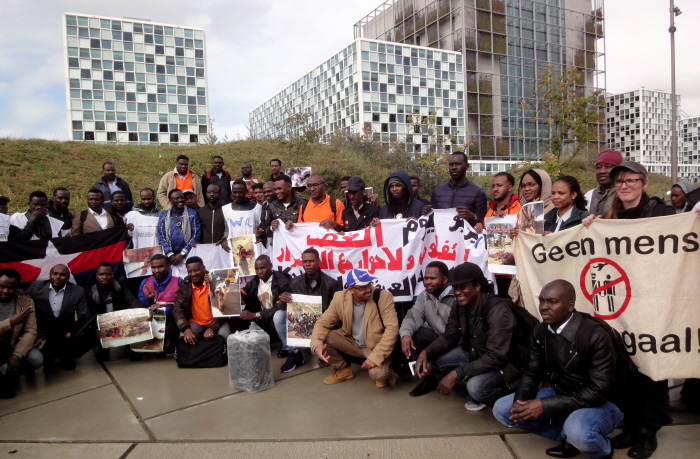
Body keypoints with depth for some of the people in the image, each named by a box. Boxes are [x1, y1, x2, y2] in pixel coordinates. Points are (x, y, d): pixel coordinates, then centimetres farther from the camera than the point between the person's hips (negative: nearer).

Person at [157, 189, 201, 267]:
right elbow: (161, 237, 4)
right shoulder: (163, 215, 9)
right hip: (169, 257, 1)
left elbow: (196, 235, -2)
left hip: (187, 255, -1)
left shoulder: (192, 214, 4)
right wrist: (170, 254, -9)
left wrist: (182, 254, -8)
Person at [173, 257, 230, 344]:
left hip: (215, 322, -2)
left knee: (224, 335, -30)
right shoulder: (184, 285, -2)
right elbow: (177, 308, -8)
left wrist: (212, 327, -30)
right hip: (195, 323, 2)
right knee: (184, 337, -28)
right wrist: (186, 329, -27)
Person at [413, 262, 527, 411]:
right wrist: (426, 352, -19)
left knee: (476, 386, -35)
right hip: (475, 354, 7)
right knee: (433, 359, -9)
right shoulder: (459, 306, -7)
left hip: (505, 363, -7)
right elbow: (450, 336, 1)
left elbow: (496, 357, -34)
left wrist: (456, 373, -38)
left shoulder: (497, 310, -30)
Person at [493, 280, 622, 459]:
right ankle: (567, 436, 3)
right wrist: (520, 401, -19)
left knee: (577, 429, -39)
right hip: (560, 395, 6)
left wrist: (545, 405, -32)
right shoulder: (540, 332, -4)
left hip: (602, 403, -6)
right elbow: (532, 372, 3)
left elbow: (599, 391, -27)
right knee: (502, 409, -6)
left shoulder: (595, 336, -25)